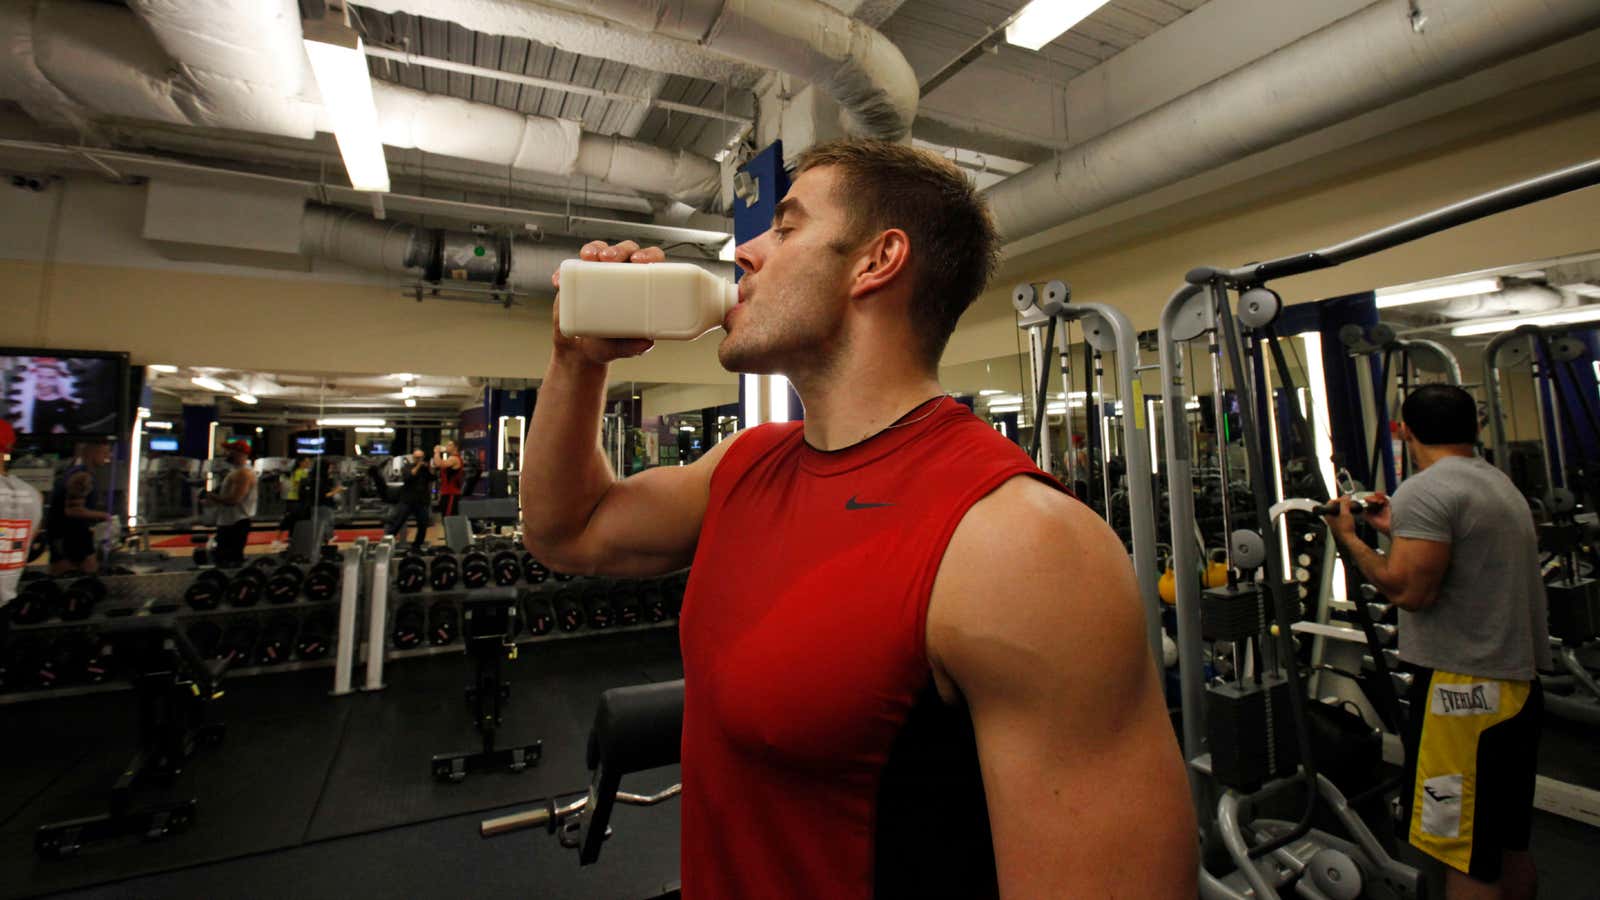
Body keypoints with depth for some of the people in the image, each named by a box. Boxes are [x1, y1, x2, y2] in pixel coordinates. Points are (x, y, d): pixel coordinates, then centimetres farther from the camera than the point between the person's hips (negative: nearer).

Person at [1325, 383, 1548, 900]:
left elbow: (1408, 590, -23)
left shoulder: (1426, 490, -17)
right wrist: (1398, 530, 24)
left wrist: (1348, 537, -12)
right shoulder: (1501, 484, 14)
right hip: (1519, 680, 10)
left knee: (1466, 857, 1)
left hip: (1465, 688, -10)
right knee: (1509, 846, 22)